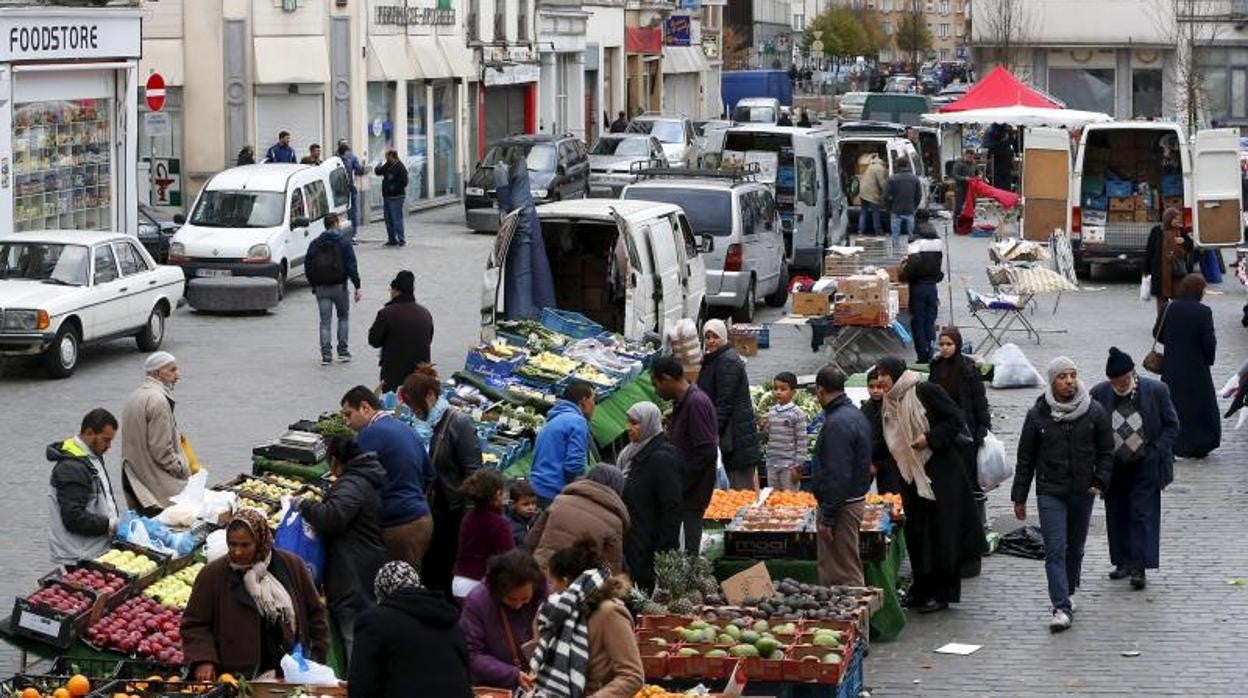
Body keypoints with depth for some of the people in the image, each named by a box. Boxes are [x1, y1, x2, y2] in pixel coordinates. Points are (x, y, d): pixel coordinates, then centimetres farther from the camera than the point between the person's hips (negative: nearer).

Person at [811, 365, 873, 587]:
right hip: (856, 499, 10)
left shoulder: (837, 423, -20)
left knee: (845, 573, -5)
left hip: (842, 504, -10)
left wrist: (827, 518, -20)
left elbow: (838, 476, -23)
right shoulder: (856, 414, 13)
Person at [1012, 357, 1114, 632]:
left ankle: (1067, 596, 32)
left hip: (1083, 493, 2)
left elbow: (1106, 451, 7)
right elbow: (1025, 458, 3)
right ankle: (1062, 608, -13)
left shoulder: (1094, 412, -1)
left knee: (1075, 548, 14)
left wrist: (1100, 482, -6)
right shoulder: (1038, 415, -3)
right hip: (1050, 493, -2)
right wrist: (1019, 497, 3)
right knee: (1055, 550, -10)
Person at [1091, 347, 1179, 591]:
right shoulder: (1099, 394, -3)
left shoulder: (1156, 391, -8)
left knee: (1143, 515, -6)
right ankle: (1123, 563, 22)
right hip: (1113, 468, 3)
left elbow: (1171, 425, 1)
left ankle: (1139, 568, -5)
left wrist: (1158, 452, -10)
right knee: (1116, 515, 10)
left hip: (1145, 467, -3)